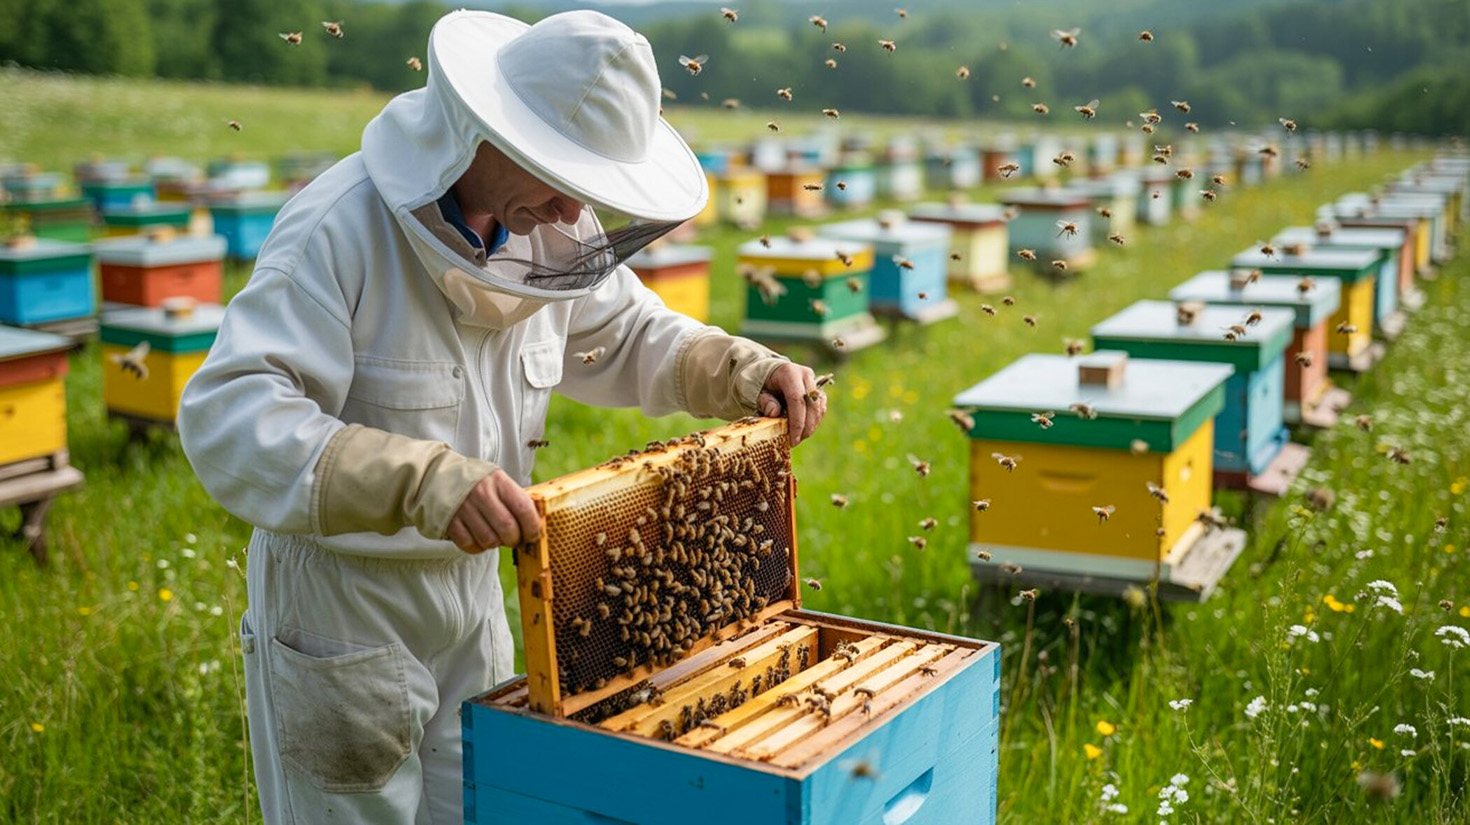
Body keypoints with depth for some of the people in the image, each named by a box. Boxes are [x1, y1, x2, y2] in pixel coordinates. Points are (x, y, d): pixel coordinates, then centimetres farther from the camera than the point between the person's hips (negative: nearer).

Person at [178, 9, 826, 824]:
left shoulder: (545, 222, -5)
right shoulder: (339, 229, -27)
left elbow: (626, 335, 12)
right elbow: (227, 419, -36)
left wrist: (742, 370, -8)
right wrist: (417, 480, -50)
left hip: (468, 578, 7)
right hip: (338, 595, -6)